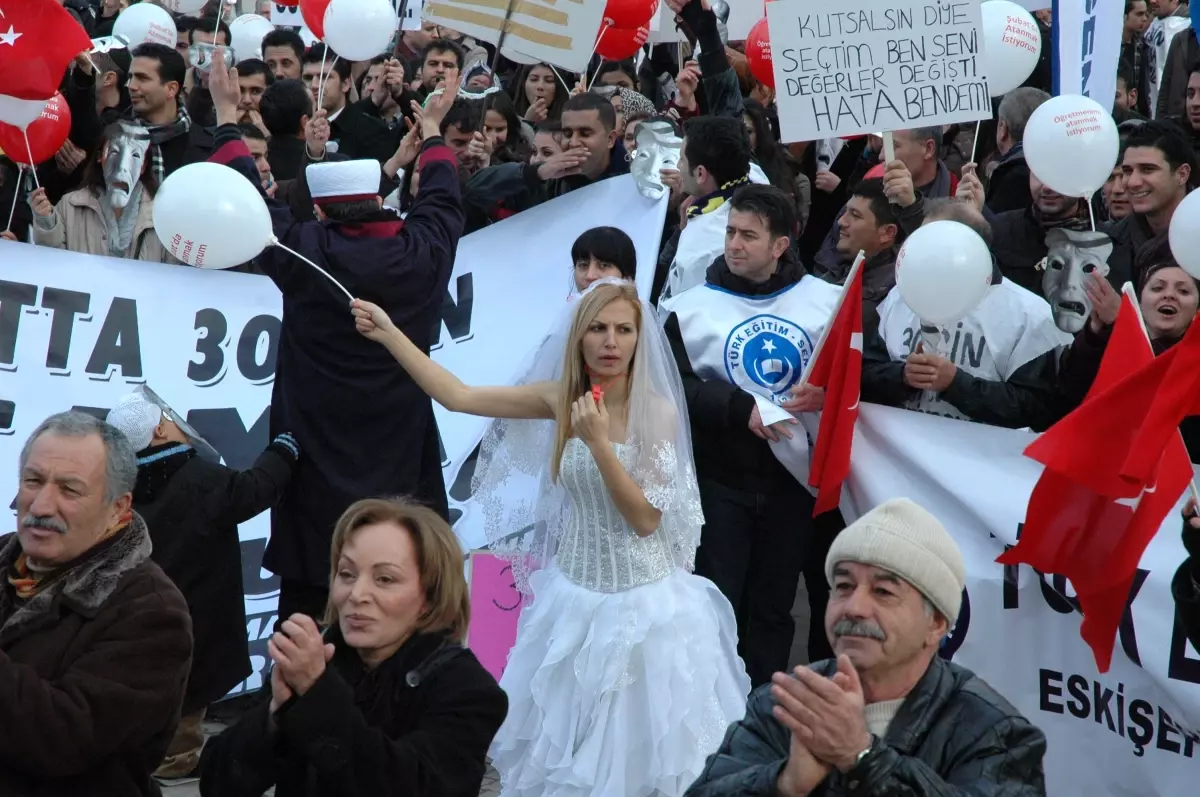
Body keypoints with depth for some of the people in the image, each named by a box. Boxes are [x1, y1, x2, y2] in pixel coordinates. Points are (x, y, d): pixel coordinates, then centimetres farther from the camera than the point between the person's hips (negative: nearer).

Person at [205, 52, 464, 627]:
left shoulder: (304, 253, -10)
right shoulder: (422, 254, -3)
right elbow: (442, 201, 18)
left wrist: (227, 115, 17)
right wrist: (432, 127, 34)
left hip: (318, 452, -2)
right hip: (401, 450, 2)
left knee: (310, 586, 4)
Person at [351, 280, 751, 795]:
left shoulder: (658, 411, -14)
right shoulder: (560, 399, -4)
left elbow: (646, 519, -17)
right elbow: (458, 397, -4)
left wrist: (599, 442, -26)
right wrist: (388, 333, -6)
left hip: (644, 600, -4)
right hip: (574, 593, 4)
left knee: (641, 740, 8)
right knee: (569, 741, 16)